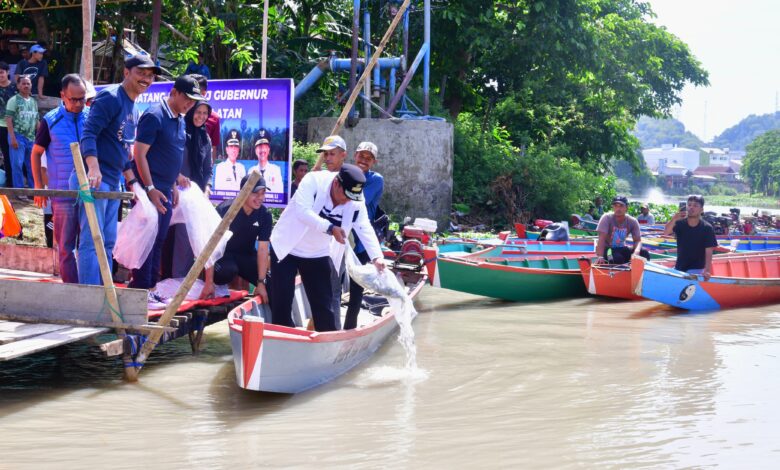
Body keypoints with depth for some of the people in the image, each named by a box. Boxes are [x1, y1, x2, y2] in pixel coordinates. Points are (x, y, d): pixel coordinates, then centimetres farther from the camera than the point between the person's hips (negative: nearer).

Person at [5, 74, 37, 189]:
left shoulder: (34, 102, 14)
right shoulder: (14, 100, -2)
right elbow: (8, 119, -8)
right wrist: (13, 137, -16)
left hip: (31, 138, 5)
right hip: (18, 136, -5)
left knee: (32, 166, 7)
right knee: (17, 164, -6)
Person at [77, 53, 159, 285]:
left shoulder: (132, 106, 19)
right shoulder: (110, 97, -9)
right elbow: (88, 133, -19)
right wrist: (93, 168, -32)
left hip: (112, 182, 10)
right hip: (94, 179, -10)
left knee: (108, 242, 11)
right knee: (92, 240, -10)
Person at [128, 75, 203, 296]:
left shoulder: (179, 120, 13)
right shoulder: (154, 116, -13)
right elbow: (139, 155, -16)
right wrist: (150, 189, -21)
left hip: (165, 190, 8)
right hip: (151, 189, -8)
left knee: (158, 241, 11)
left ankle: (151, 288, 17)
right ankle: (140, 289, -3)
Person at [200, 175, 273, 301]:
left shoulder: (265, 214, -15)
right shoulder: (224, 210, -25)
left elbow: (263, 249, -13)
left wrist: (261, 282, -21)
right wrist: (209, 282, -32)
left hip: (246, 255, 3)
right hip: (223, 253, -3)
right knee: (227, 271, -36)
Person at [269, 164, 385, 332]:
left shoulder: (356, 201, -12)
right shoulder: (313, 180, -23)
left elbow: (365, 229, -18)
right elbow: (303, 211, -34)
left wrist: (376, 257, -33)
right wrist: (330, 228, -45)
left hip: (319, 254, 3)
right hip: (287, 248, -3)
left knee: (325, 303, 4)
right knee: (281, 301, 0)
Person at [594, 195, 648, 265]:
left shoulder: (632, 222, -5)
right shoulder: (607, 218, -16)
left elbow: (638, 240, -7)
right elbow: (602, 239, -26)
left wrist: (636, 252, -32)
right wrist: (600, 257, -40)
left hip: (621, 249, 5)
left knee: (644, 253, -17)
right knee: (618, 258, -37)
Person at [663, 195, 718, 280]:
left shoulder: (707, 228, -9)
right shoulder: (680, 223, -2)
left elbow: (708, 252, -14)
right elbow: (666, 232, -20)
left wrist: (707, 270, -29)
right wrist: (674, 219, -40)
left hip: (697, 270, -4)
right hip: (679, 268, 4)